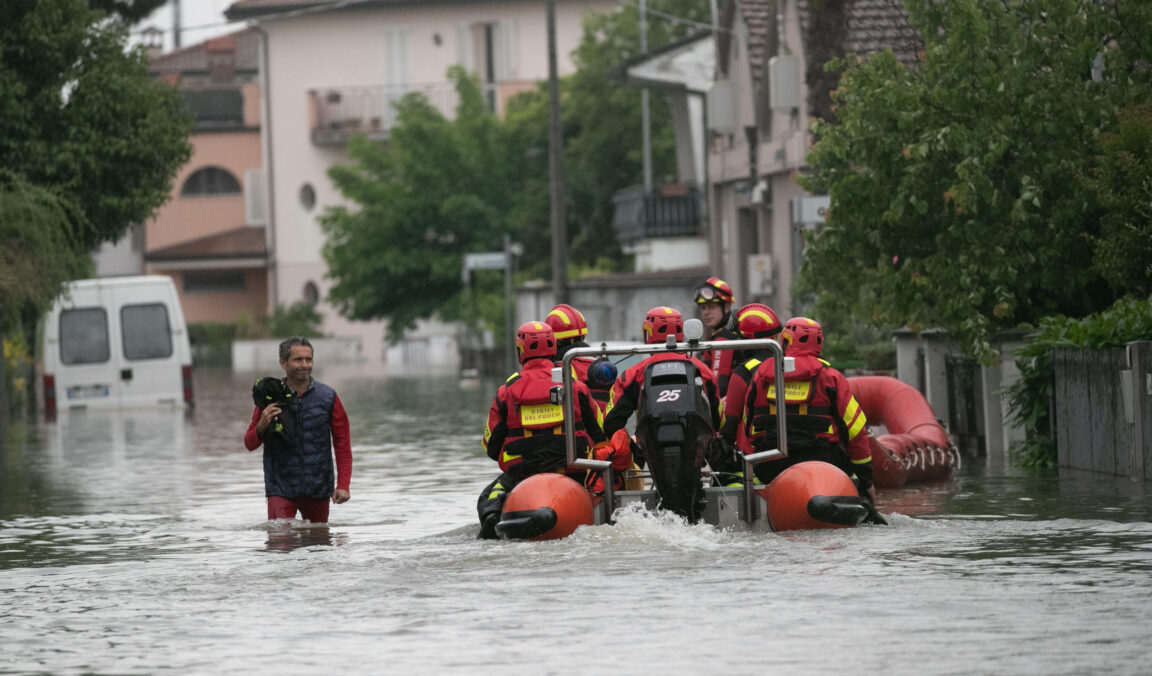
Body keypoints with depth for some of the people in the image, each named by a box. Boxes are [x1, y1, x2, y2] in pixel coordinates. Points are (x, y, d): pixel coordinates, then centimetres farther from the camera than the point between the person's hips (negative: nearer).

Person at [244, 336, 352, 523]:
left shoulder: (328, 397, 2)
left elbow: (342, 444, 5)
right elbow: (250, 444, 7)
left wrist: (343, 485, -3)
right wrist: (261, 427, -16)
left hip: (318, 488, 1)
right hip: (280, 488, -1)